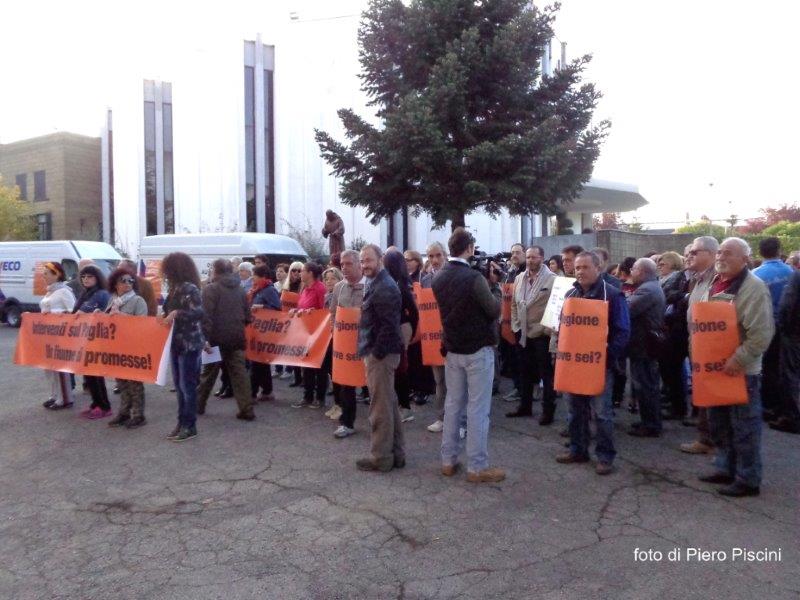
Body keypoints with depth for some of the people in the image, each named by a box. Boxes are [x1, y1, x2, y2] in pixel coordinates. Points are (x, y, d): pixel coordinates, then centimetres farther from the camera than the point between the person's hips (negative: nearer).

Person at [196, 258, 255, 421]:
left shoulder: (210, 289, -8)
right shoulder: (240, 290, 10)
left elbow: (206, 315, -18)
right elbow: (247, 316, 11)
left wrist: (205, 338, -20)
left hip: (217, 337, -4)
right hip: (237, 337, 4)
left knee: (208, 372, 11)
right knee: (239, 372, 3)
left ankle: (198, 404, 27)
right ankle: (246, 409, -2)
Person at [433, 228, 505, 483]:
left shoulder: (439, 279, 2)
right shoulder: (474, 278, -19)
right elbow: (495, 311, -11)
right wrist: (490, 295, 8)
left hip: (452, 349, 7)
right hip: (478, 350, -6)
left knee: (453, 405, 13)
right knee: (478, 409, 0)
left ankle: (448, 460, 21)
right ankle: (477, 467, 7)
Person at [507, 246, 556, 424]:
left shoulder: (552, 279, -9)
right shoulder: (519, 278, 10)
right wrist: (515, 326, 7)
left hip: (542, 334, -6)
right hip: (523, 333, 6)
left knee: (546, 374, 4)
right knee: (525, 372, 16)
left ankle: (548, 411, 13)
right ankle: (525, 406, 29)